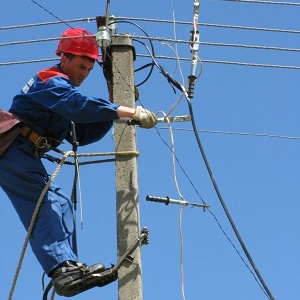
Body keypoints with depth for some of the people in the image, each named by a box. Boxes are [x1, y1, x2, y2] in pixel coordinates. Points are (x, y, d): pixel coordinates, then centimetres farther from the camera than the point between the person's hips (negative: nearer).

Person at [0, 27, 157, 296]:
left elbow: (81, 135, 19)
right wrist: (130, 112, -32)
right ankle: (63, 267, -39)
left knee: (58, 203, 1)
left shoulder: (62, 88, 24)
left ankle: (65, 271, -9)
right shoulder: (53, 81, -7)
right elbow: (79, 106, -28)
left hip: (22, 156, 10)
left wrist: (112, 114, 5)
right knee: (47, 203, -23)